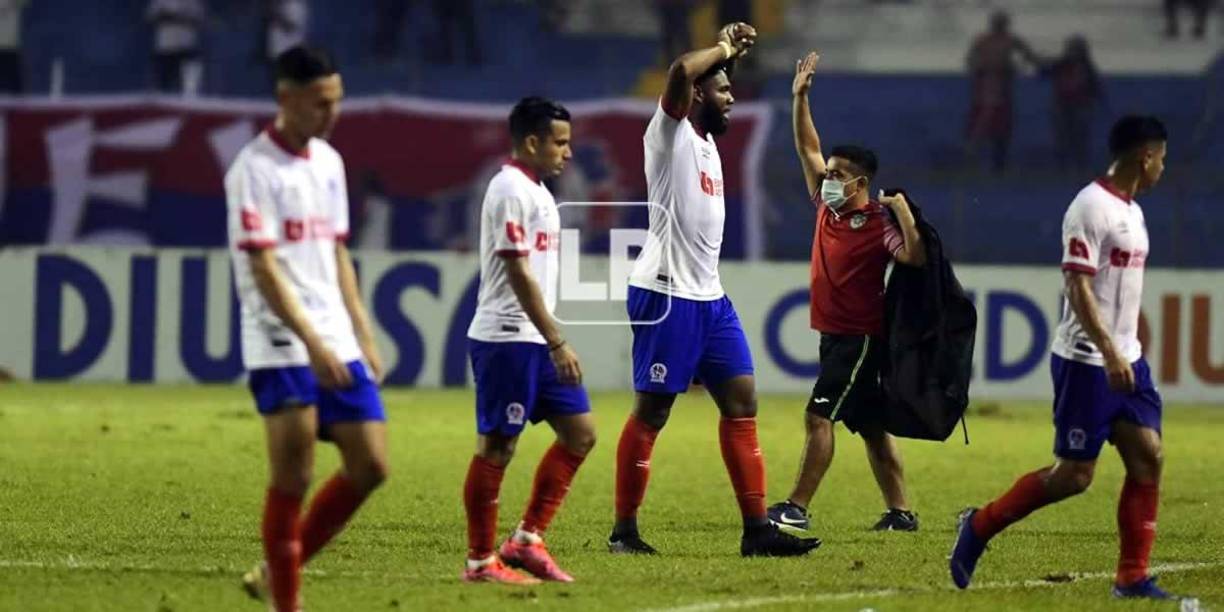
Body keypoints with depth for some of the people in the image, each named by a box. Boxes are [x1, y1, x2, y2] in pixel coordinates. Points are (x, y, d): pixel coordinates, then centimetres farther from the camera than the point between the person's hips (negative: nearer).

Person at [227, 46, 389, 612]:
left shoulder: (329, 162, 14)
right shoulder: (254, 169, -10)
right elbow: (264, 268, -17)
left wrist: (363, 337, 17)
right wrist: (312, 344, -23)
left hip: (337, 348, 8)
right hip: (283, 348, -8)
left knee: (370, 466, 3)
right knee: (292, 479, -8)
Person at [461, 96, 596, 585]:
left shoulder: (536, 191, 17)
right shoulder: (510, 190, -14)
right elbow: (518, 274, -19)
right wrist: (557, 343, -21)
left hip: (535, 342, 10)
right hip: (507, 339, -10)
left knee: (580, 431, 7)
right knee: (496, 446, -4)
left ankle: (527, 540, 10)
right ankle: (480, 561, 2)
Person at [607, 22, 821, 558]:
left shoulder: (707, 144, 15)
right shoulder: (671, 135, -9)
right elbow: (681, 72, -27)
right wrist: (722, 50, -9)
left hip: (709, 297, 9)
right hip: (667, 294, -9)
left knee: (741, 404, 4)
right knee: (651, 412, -4)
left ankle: (757, 529, 3)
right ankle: (624, 530, 3)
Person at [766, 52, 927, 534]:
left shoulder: (878, 223, -13)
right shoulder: (827, 207, 9)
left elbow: (915, 258, -25)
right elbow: (808, 149, 14)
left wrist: (904, 214, -34)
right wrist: (800, 98, 8)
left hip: (861, 337, -8)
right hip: (834, 332, 8)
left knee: (819, 417, -13)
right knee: (871, 427, 10)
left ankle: (797, 508, -15)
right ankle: (900, 512, 13)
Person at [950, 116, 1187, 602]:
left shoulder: (1131, 211, 15)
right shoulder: (1092, 207, -15)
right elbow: (1077, 288, -21)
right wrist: (1109, 353, -28)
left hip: (1125, 361, 9)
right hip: (1086, 361, -9)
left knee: (1147, 457, -2)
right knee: (1074, 475, -5)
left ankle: (1132, 579, 2)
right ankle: (979, 527, 12)